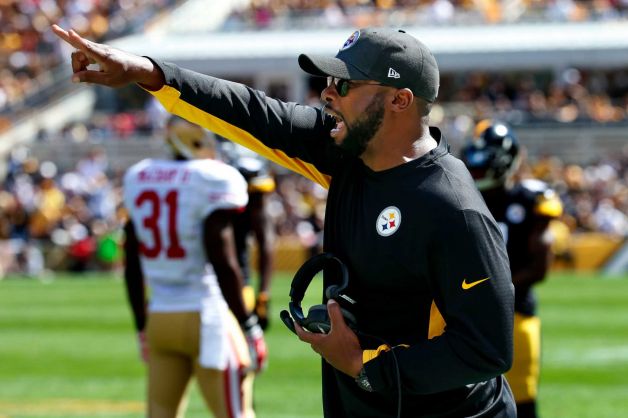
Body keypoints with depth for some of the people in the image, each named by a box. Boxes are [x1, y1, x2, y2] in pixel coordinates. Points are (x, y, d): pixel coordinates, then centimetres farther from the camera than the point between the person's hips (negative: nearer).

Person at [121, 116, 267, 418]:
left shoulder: (138, 179, 9)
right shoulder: (214, 180, -11)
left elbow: (132, 267, 13)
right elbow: (222, 264, -15)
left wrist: (142, 327, 22)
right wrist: (249, 327, -9)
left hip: (160, 319, 6)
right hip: (206, 318, -6)